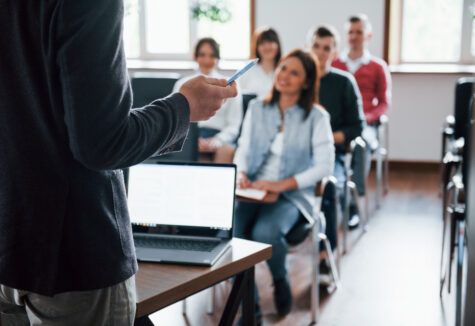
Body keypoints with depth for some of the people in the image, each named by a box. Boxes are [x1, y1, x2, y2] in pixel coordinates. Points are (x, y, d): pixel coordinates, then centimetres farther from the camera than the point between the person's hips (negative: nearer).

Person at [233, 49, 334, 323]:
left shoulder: (316, 117, 0)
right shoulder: (257, 108, 12)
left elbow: (325, 166, -6)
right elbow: (243, 149, 15)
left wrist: (282, 185, -16)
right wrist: (241, 174, -8)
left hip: (292, 196, -3)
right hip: (252, 191, 3)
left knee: (265, 232, -34)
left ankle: (281, 281, 2)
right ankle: (251, 309, -11)